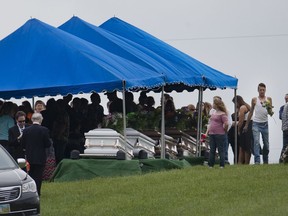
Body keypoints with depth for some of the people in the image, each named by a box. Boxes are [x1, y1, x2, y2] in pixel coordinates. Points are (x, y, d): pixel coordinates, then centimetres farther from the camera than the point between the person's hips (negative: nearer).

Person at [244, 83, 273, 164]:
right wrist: (246, 125, 13)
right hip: (256, 123, -2)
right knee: (256, 142, -15)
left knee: (266, 144, 8)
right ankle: (257, 161, -21)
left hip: (265, 124, 2)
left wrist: (269, 109, -22)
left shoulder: (268, 99, 4)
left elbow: (270, 113, 2)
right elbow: (251, 112, 12)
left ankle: (265, 161, 22)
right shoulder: (254, 100, 3)